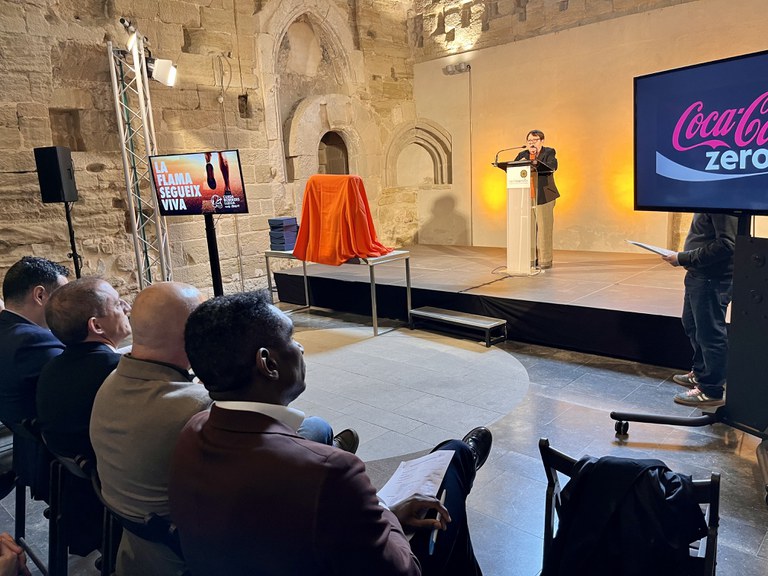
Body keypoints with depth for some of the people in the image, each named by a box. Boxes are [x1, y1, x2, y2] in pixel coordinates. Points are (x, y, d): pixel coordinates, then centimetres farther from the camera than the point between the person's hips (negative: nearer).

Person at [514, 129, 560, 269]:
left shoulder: (549, 152, 2)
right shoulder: (522, 155, 15)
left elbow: (552, 166, -18)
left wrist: (536, 162, -34)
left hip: (543, 197, -4)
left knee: (543, 228, -4)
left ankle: (545, 260, 2)